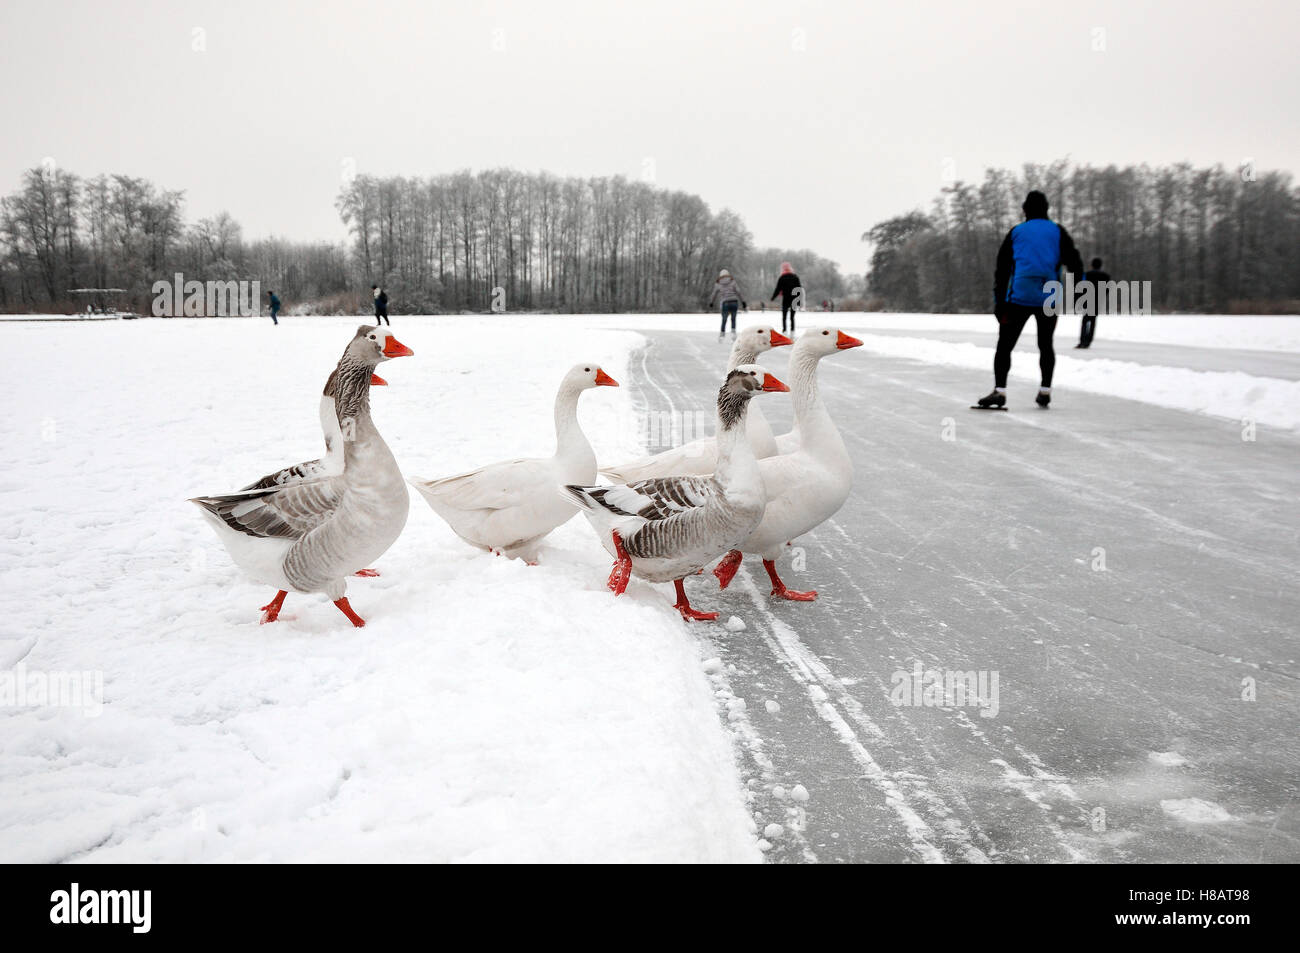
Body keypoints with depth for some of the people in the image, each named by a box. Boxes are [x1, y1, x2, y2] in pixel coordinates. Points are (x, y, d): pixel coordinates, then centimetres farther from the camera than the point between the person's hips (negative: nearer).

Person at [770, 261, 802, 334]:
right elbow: (799, 289, 3)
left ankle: (784, 331, -7)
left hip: (785, 300, -3)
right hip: (794, 300, 3)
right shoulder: (795, 277, 5)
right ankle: (792, 331, 6)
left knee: (784, 317, 5)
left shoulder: (781, 278, -5)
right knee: (792, 317, 13)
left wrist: (772, 298, 9)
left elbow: (777, 290, -4)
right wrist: (799, 300, 7)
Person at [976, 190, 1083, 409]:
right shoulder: (1057, 232, 10)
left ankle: (999, 390, -10)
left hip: (1019, 298, -2)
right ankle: (1045, 391, 11)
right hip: (1049, 299, 2)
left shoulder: (1015, 233, 10)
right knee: (1046, 345, 17)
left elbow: (1002, 269, 7)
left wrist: (999, 301, 8)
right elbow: (1074, 262, 5)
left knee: (1004, 345, 2)